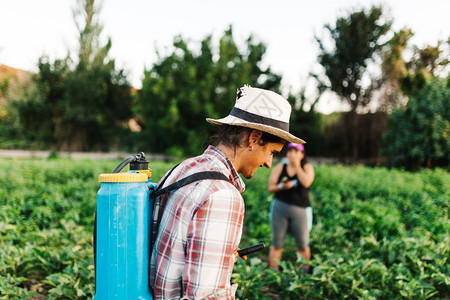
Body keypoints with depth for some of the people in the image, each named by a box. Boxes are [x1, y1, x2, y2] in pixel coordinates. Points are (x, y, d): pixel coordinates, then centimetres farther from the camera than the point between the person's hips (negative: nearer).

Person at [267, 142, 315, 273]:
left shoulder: (307, 167, 4)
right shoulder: (279, 167, 7)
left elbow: (306, 182, -16)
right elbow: (270, 188, 4)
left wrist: (297, 166, -9)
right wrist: (281, 187, -16)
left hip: (300, 209, -1)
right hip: (280, 207, 1)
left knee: (303, 245, 3)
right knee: (276, 244, 3)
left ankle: (304, 274, 20)